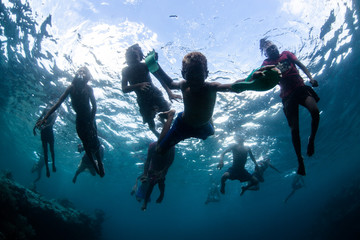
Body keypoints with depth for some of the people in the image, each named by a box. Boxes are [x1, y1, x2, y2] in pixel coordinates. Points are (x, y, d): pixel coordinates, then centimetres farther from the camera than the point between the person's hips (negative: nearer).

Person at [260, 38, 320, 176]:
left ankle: (311, 139, -1)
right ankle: (300, 160, 7)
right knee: (294, 128, -5)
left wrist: (310, 77, -2)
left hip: (300, 87, 1)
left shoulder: (286, 54, 18)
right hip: (287, 95, -1)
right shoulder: (267, 63, 13)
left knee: (315, 110, -27)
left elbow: (301, 65, 13)